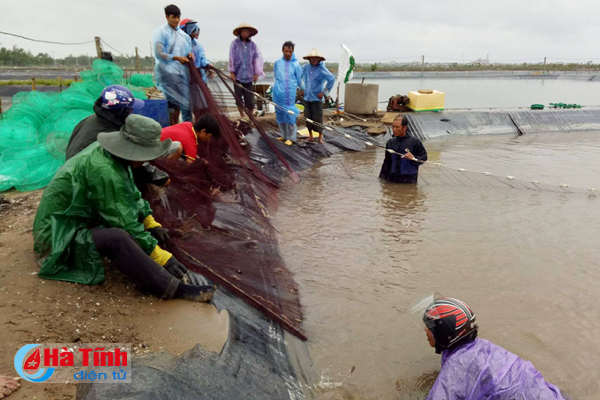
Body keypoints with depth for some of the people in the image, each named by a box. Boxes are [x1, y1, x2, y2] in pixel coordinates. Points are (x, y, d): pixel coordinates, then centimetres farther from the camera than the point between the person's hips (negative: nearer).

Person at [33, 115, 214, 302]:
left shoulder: (106, 150, -1)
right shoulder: (103, 171, -29)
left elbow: (132, 195, 14)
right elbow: (125, 224, -26)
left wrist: (151, 223, 13)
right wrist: (161, 256, -22)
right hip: (60, 237, -11)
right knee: (117, 238, -36)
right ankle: (173, 288, -31)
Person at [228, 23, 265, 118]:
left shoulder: (252, 45, 4)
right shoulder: (235, 43, 1)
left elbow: (258, 59, 5)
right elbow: (231, 58, 0)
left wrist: (256, 74, 2)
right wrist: (232, 72, -4)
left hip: (248, 75, 1)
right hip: (238, 75, 0)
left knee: (249, 98, -1)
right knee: (238, 96, 1)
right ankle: (242, 116, 13)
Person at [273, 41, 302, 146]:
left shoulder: (295, 64, 1)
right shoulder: (277, 62, 7)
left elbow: (299, 80, 8)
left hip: (290, 93, -3)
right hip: (278, 93, 3)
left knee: (290, 114, -4)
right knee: (280, 114, 8)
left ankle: (291, 138, 4)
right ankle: (284, 135, 22)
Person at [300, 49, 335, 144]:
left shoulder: (322, 69, -10)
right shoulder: (305, 68, 3)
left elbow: (332, 79, -17)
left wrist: (324, 92, -15)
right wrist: (301, 89, 14)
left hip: (317, 98, -4)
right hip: (307, 97, 4)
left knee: (318, 118, -2)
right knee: (307, 117, 7)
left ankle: (320, 137, 11)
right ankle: (310, 136, 22)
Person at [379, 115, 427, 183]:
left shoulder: (414, 142, -7)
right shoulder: (390, 143, 6)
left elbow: (424, 157, -1)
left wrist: (414, 158, -20)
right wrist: (382, 178, 10)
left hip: (408, 181, -4)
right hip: (392, 180, 4)